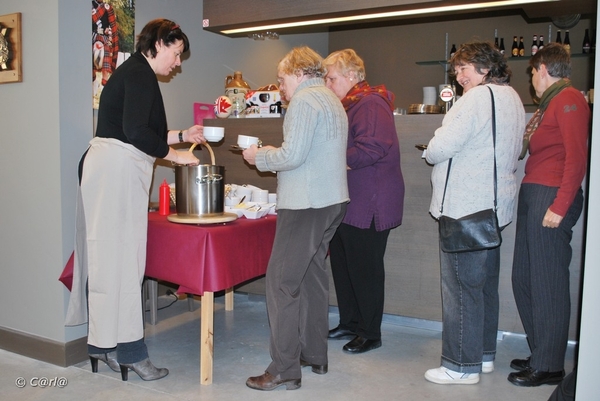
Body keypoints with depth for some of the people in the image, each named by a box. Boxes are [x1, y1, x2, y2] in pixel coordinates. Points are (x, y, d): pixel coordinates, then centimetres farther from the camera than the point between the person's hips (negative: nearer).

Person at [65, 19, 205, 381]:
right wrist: (175, 155, -9)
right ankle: (127, 349, 1)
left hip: (114, 167, 10)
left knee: (109, 254, 10)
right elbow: (136, 132, -20)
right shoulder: (140, 74, -9)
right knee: (120, 254, -7)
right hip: (118, 168, -10)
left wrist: (182, 135, 22)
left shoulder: (134, 72, 21)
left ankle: (104, 343, 18)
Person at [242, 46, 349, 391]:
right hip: (331, 200, 10)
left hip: (307, 204, -10)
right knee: (313, 276, 16)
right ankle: (315, 356, 26)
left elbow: (293, 155, -20)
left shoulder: (305, 100, -11)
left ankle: (285, 369, -1)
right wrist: (273, 154, 17)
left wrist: (259, 157, -4)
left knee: (283, 281, -6)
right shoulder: (331, 99, 19)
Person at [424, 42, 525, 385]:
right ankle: (484, 354, 29)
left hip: (465, 208, -10)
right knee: (486, 284, 16)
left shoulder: (478, 98, -15)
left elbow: (440, 148, -22)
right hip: (495, 206, 10)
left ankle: (462, 366, 7)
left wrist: (431, 151, 2)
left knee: (461, 286, -2)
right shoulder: (513, 98, 15)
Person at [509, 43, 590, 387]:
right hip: (533, 195, 9)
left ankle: (549, 366, 10)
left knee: (547, 282, -2)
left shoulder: (569, 99, -8)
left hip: (551, 197, -9)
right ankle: (540, 353, 27)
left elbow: (577, 157, -16)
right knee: (524, 278, 13)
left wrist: (559, 205, -20)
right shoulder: (550, 102, 19)